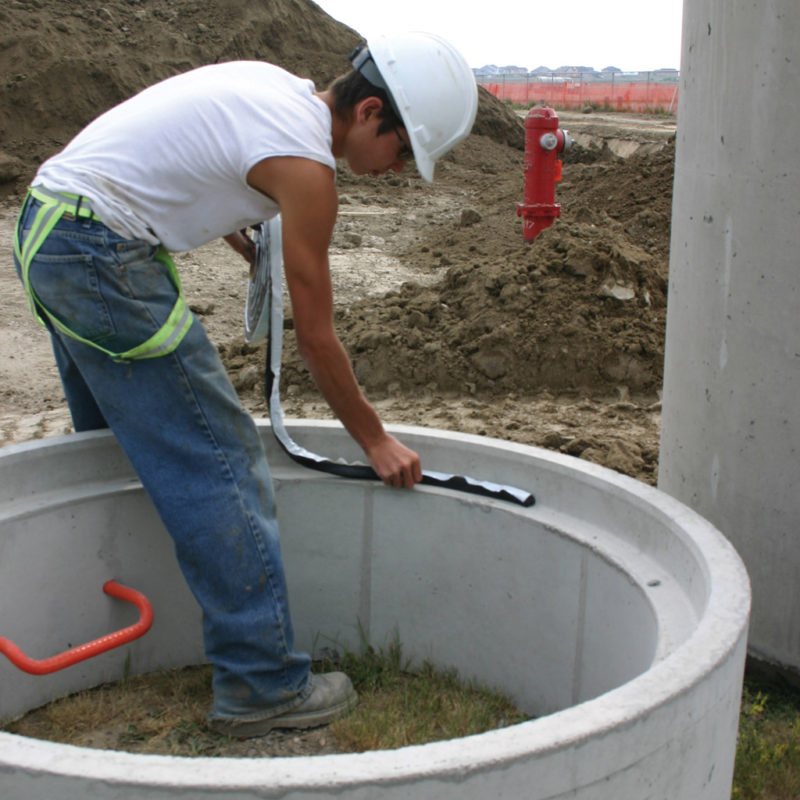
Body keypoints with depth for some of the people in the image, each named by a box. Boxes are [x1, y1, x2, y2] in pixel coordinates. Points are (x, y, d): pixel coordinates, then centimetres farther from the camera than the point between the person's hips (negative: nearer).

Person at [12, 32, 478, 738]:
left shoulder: (272, 84, 11)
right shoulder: (306, 166, -15)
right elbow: (315, 336, -10)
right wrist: (375, 440, 0)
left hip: (45, 226, 11)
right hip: (102, 254, -11)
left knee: (120, 445, 22)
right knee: (216, 461, -8)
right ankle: (261, 686, -3)